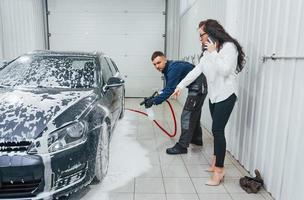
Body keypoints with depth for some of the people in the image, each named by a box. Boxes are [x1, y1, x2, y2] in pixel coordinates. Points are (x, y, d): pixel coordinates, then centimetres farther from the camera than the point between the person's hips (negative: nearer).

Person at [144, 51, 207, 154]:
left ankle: (182, 146, -4)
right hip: (196, 87, 11)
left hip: (198, 87, -11)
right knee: (194, 113, 21)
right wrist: (154, 98, -4)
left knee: (187, 116, -10)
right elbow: (168, 88, 7)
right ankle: (197, 139, 38)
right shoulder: (167, 69, 5)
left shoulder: (173, 68, -25)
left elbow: (169, 90, -29)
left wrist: (154, 101, -26)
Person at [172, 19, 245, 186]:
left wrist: (213, 53, -18)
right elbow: (196, 71, 12)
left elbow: (225, 70, -25)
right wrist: (180, 86, 9)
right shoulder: (208, 52, 12)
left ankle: (219, 171, -4)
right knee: (217, 130, 11)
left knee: (217, 130, -11)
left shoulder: (229, 46, -12)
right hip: (213, 96, 7)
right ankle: (216, 162, 21)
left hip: (226, 95, -7)